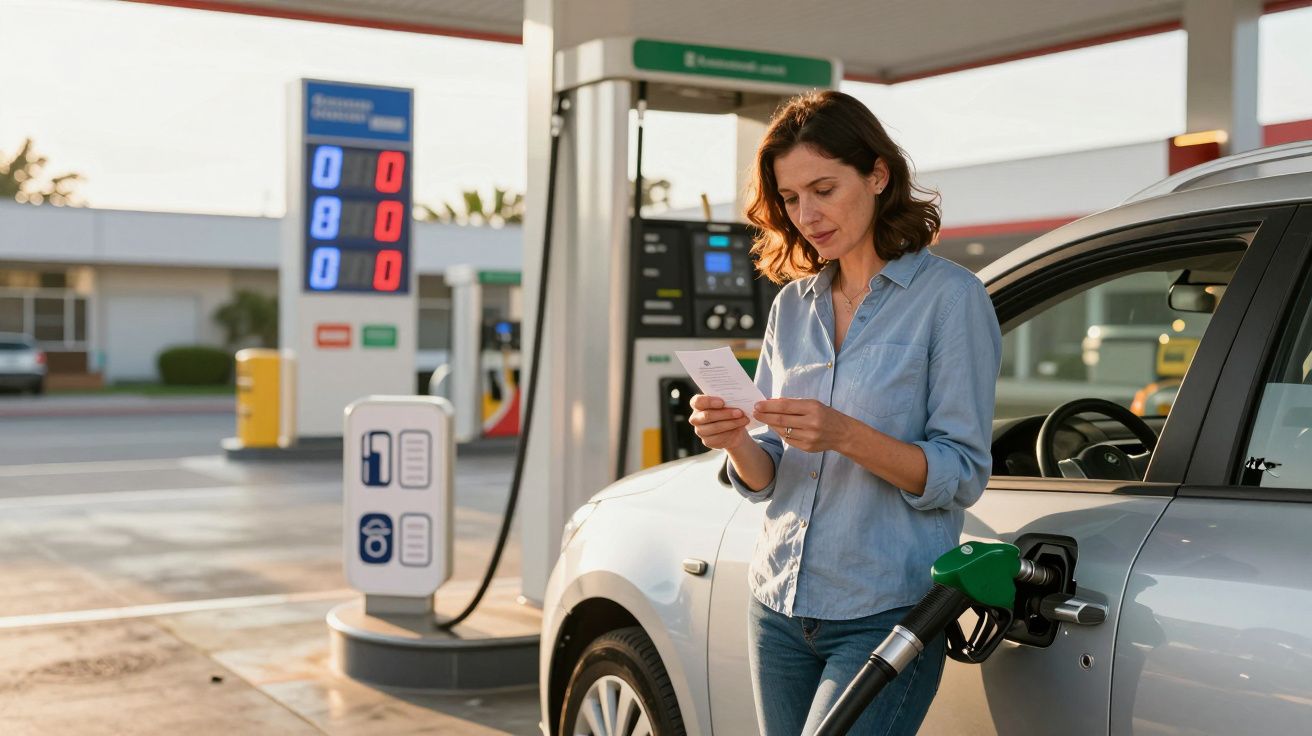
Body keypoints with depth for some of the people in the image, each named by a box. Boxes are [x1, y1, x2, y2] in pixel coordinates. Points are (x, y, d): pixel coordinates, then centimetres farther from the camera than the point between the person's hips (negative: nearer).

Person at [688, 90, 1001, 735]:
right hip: (779, 607, 6)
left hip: (884, 614, -6)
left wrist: (846, 435, -25)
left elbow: (962, 475, -10)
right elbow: (767, 478, 11)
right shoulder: (792, 305, 10)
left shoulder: (950, 297, -6)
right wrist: (736, 442, -11)